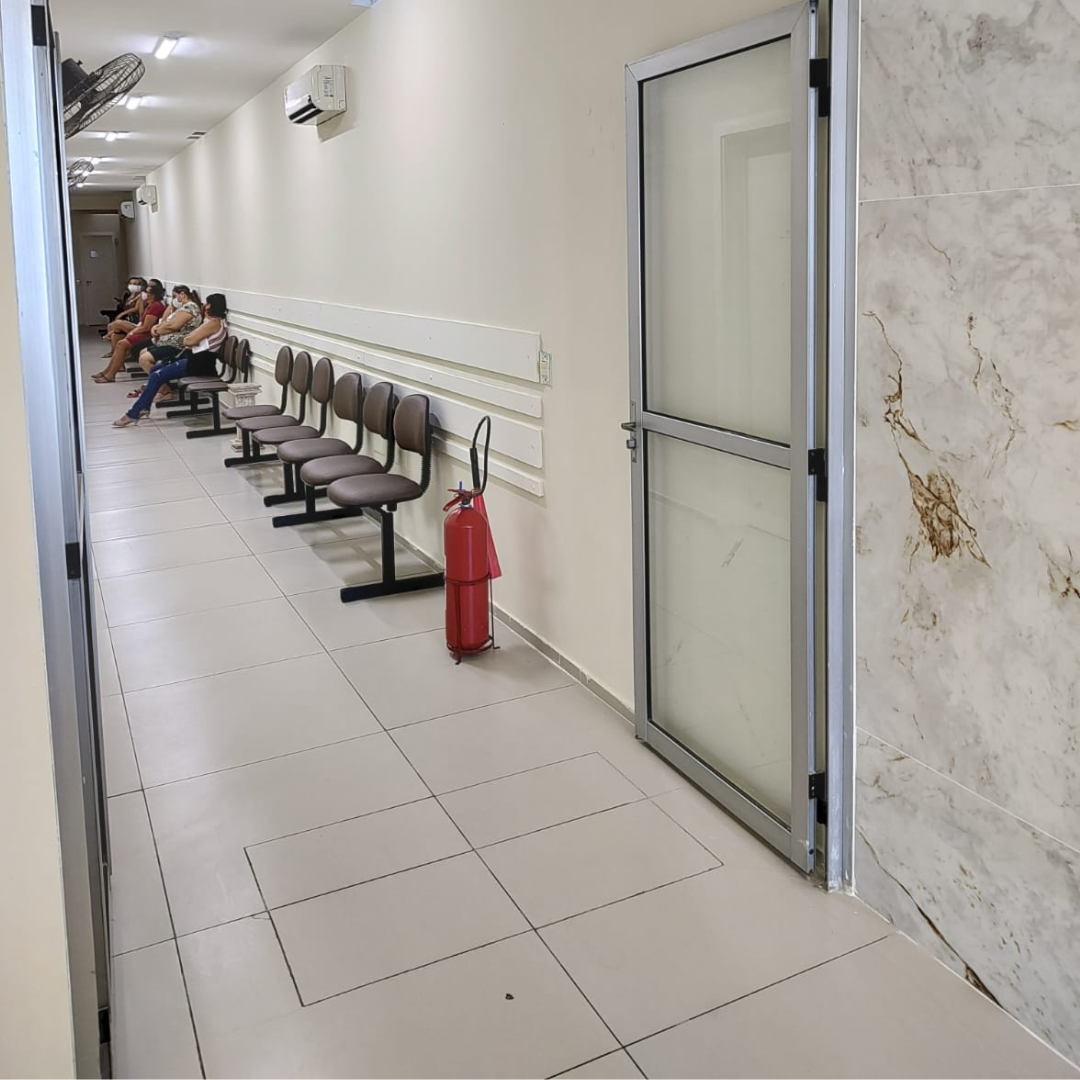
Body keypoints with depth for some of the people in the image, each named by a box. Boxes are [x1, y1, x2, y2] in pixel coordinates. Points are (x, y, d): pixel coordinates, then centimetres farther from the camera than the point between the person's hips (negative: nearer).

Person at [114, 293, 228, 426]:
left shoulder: (214, 323, -16)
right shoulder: (217, 322, 19)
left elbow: (189, 341, -18)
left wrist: (187, 339, 2)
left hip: (199, 363, -11)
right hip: (196, 359, 11)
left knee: (157, 376, -15)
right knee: (154, 369, 12)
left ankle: (133, 414, -12)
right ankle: (143, 407, 12)